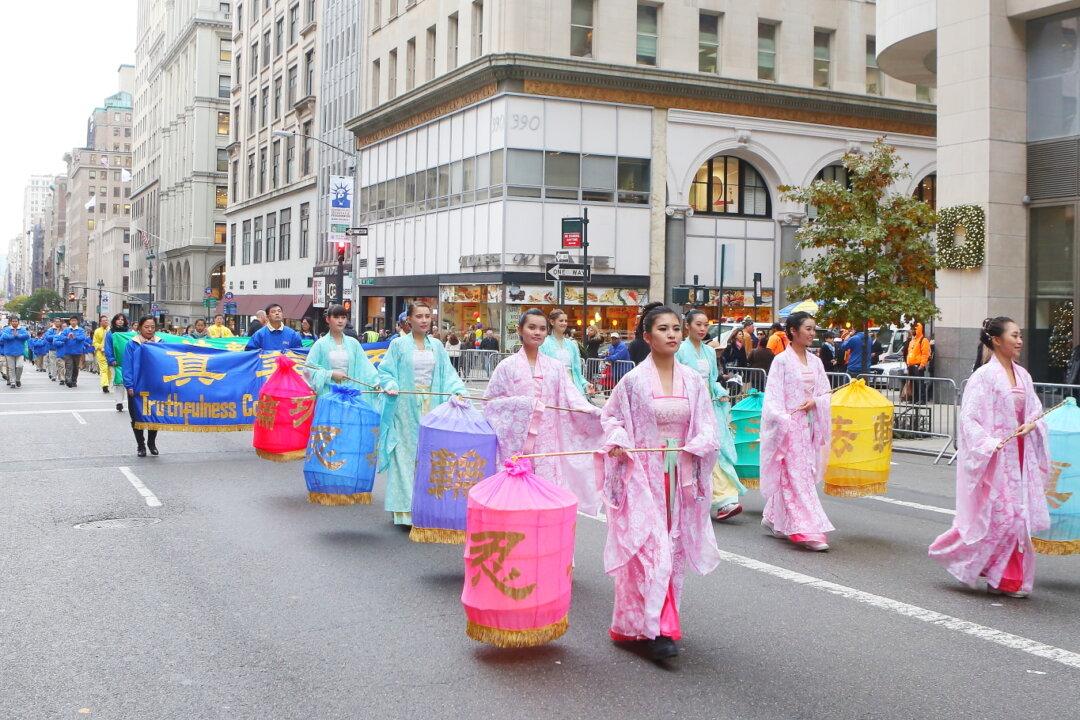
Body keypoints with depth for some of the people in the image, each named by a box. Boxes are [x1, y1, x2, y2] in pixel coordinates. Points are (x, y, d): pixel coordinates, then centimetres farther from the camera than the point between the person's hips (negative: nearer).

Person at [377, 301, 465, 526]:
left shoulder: (437, 346, 11)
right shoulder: (399, 344, 0)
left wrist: (457, 390, -7)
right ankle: (405, 507, 2)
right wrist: (391, 386, -18)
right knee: (406, 455, -3)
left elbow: (448, 374, 9)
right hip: (406, 408, -3)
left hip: (431, 408, 4)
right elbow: (385, 371, 0)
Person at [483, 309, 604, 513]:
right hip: (517, 441, -2)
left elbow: (573, 399, 1)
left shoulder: (556, 366, 9)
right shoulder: (508, 366, 3)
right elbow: (491, 401, 1)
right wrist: (525, 404, -11)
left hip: (547, 442, 2)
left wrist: (599, 414, -16)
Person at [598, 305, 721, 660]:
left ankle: (633, 625, 23)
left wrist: (699, 443, -13)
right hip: (642, 475, -4)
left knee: (673, 550, 9)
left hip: (680, 477, 5)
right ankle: (657, 629, -8)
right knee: (652, 549, -13)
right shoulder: (634, 380, -5)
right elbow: (611, 417, 4)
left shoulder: (692, 380, 4)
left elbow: (707, 422, 6)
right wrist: (617, 441, -14)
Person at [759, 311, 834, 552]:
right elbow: (773, 395, -11)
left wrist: (814, 401, -7)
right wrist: (783, 419, -21)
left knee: (803, 473, 12)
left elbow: (826, 393, 14)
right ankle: (808, 531, -9)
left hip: (809, 425, 7)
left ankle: (774, 518, 28)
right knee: (796, 476, -7)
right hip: (789, 426, -7)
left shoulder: (815, 361, 11)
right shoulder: (782, 360, -7)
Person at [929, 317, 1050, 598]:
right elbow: (968, 417, -14)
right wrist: (988, 444, -25)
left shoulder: (1022, 374, 10)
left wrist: (1030, 424, -6)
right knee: (998, 514, -5)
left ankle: (1004, 578, 17)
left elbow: (1036, 411, 15)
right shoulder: (984, 376, -11)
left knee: (1015, 515, 7)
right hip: (994, 457, -7)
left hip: (1019, 453, 7)